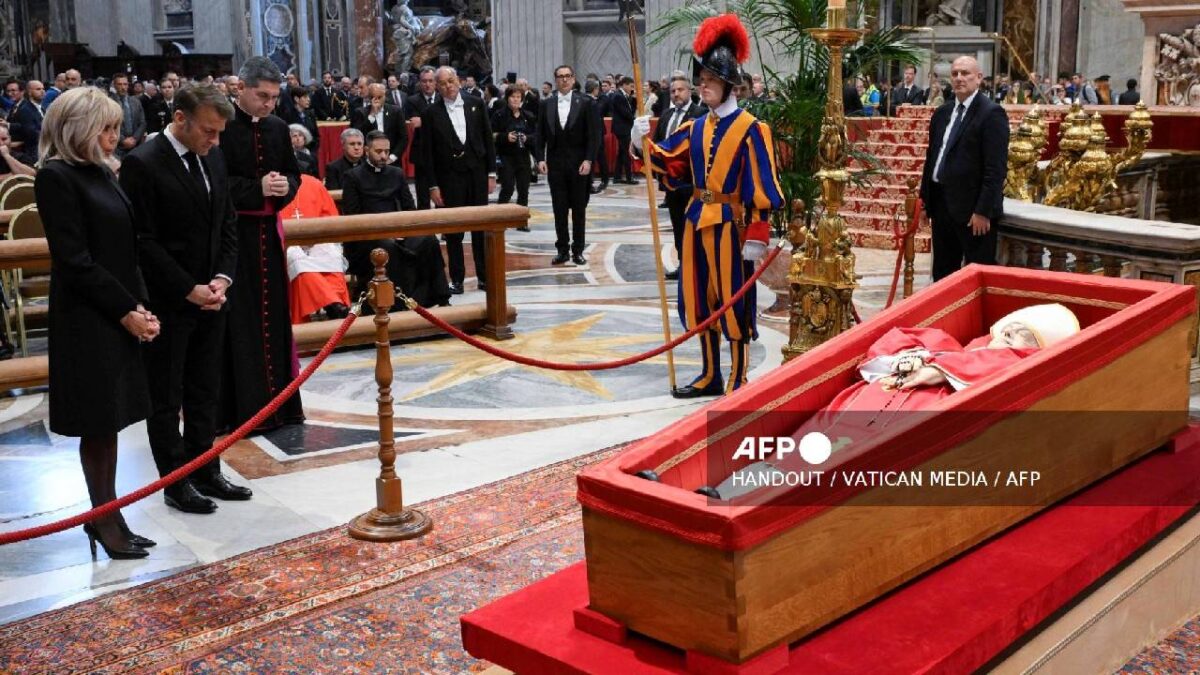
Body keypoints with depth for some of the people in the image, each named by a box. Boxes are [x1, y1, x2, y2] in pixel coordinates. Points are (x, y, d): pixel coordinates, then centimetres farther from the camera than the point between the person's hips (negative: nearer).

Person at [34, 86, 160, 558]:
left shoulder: (100, 173, 11)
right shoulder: (56, 178, -12)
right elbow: (74, 260, -16)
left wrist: (140, 306, 1)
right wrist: (127, 311, -14)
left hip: (119, 317, 8)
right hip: (86, 322, -8)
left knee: (109, 422, 12)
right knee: (97, 425, 2)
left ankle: (109, 516, 21)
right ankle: (104, 519, 14)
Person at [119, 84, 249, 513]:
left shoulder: (213, 157, 7)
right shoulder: (142, 164, -14)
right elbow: (144, 241, -16)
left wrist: (222, 278, -3)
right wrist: (188, 289, -17)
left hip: (210, 296, 7)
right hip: (167, 301, -6)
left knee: (205, 393, 14)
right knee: (166, 398, 6)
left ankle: (205, 471, 25)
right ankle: (175, 483, 15)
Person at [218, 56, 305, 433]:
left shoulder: (278, 128, 9)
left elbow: (294, 175, 17)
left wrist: (285, 186, -6)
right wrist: (257, 189, -18)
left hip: (268, 233, 6)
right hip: (231, 236, -6)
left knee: (274, 318, 11)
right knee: (239, 325, -4)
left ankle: (278, 402, 20)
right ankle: (243, 407, 3)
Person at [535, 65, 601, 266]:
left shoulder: (585, 103, -1)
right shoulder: (546, 104, 6)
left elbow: (593, 135, -4)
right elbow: (540, 135, 7)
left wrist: (588, 160, -12)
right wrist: (540, 159, -3)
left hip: (578, 164, -2)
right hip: (555, 164, 2)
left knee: (579, 209, 4)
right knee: (559, 209, 4)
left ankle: (577, 251, 11)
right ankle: (562, 250, 10)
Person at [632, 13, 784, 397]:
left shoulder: (750, 130, -8)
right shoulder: (696, 128, 10)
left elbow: (761, 187, -12)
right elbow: (668, 163, 8)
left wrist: (757, 236, -16)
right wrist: (645, 144, -11)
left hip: (730, 224, -7)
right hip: (697, 221, 7)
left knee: (734, 303, 0)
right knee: (701, 301, 12)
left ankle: (738, 384, 10)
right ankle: (710, 377, 25)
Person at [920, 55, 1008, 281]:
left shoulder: (991, 113, -10)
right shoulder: (942, 113, 13)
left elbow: (996, 168, -16)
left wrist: (983, 211, -20)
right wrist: (925, 195, 12)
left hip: (973, 207, -7)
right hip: (942, 203, 8)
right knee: (942, 273, 16)